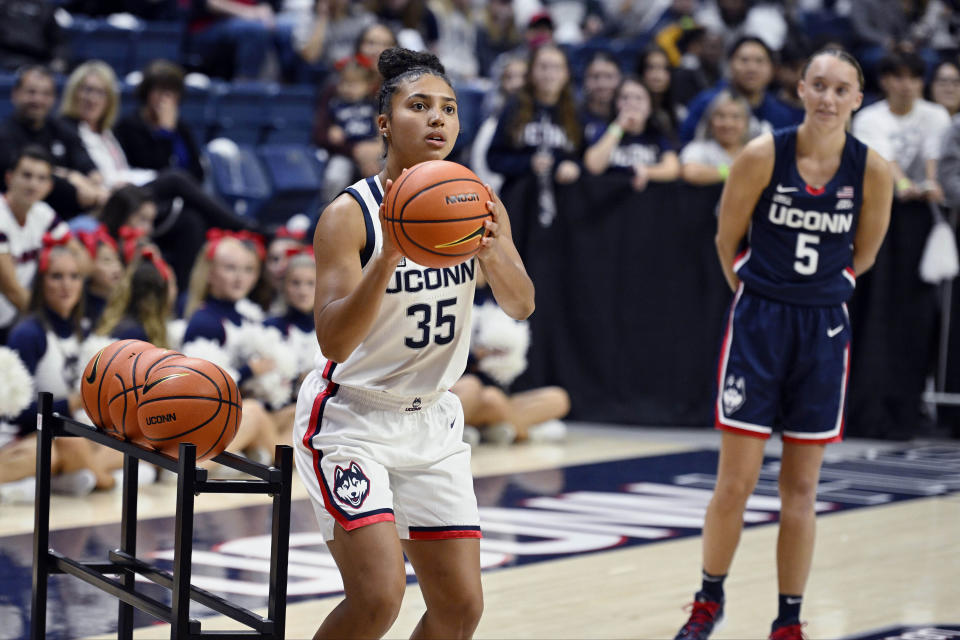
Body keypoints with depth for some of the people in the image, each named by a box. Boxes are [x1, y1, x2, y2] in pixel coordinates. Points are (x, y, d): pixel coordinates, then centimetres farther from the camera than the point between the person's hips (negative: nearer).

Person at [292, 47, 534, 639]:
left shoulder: (475, 204, -2)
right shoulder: (350, 214, -18)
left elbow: (522, 306, -9)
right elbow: (334, 341, -27)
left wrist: (492, 253, -30)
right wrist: (389, 257, -40)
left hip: (431, 421, 6)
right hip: (351, 418, -6)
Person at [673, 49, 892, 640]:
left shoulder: (873, 171, -7)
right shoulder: (763, 156, -11)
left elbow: (862, 257, 8)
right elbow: (728, 241, 3)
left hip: (824, 331, 1)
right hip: (759, 324, -1)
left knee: (801, 490, 7)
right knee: (735, 482, 0)